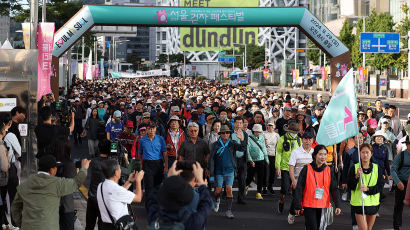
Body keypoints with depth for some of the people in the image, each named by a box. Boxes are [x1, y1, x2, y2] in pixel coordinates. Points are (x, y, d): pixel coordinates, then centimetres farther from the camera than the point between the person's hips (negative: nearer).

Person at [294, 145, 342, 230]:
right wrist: (297, 206, -6)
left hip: (323, 206, 3)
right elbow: (299, 188, -3)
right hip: (309, 206, -3)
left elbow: (334, 189, 6)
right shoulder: (307, 169, -4)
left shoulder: (329, 170, 5)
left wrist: (337, 206, -4)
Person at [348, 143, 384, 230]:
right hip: (358, 203, -2)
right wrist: (356, 176, -22)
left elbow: (380, 186, -2)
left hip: (373, 203, 3)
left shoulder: (377, 168, 1)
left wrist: (368, 189, -17)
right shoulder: (354, 168, -4)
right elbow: (350, 186, -7)